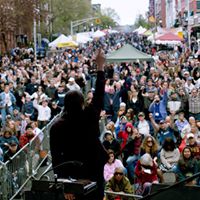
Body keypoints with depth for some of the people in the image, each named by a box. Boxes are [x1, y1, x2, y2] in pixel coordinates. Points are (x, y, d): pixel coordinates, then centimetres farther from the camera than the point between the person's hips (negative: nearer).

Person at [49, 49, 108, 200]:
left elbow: (56, 157, -12)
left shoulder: (57, 127, -10)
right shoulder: (90, 116, -11)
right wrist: (100, 67, 12)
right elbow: (99, 94, 2)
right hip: (94, 171, 0)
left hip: (71, 174, 0)